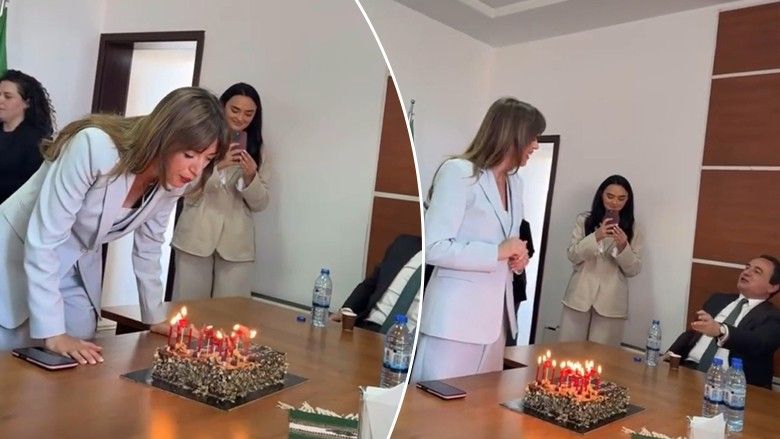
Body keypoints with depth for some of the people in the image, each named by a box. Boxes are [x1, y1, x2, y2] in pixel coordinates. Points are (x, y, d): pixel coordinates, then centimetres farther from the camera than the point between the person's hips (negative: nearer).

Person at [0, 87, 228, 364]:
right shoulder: (96, 148, -33)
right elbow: (42, 240, -30)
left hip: (77, 270, 6)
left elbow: (148, 246, 2)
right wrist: (53, 332, -30)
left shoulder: (173, 182, -13)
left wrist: (155, 317, 3)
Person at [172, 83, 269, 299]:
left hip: (237, 245, 2)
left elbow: (260, 204, 6)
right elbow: (188, 194, -3)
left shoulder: (256, 148, 10)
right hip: (196, 238, -2)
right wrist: (217, 165, -18)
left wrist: (251, 176, -13)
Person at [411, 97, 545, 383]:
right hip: (456, 317, -8)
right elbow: (433, 248, -18)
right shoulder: (459, 172, -11)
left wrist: (517, 256, 5)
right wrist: (497, 252, -16)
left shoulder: (515, 182, 13)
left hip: (495, 316, 8)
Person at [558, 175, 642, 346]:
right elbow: (573, 255, -4)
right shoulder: (584, 220, 4)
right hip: (580, 297, 0)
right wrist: (596, 237, -18)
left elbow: (634, 270, 2)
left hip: (611, 302, 0)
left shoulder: (632, 229, 5)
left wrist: (623, 246, -16)